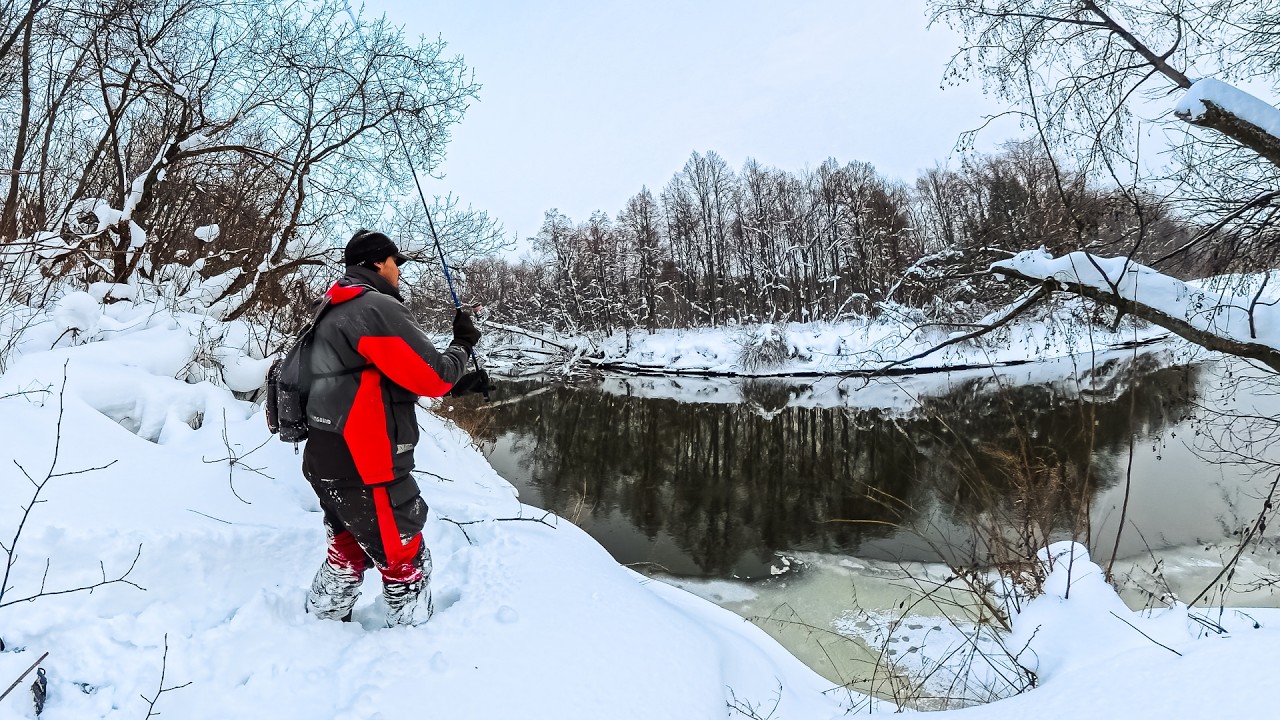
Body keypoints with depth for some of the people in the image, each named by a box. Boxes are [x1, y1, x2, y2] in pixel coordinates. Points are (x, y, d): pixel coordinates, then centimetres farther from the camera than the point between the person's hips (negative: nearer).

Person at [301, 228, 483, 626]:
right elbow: (433, 377, -17)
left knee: (348, 553, 25)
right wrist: (463, 343, 1)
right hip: (365, 469, -10)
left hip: (327, 462, 10)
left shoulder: (334, 314, 16)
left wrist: (457, 382, 15)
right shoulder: (378, 308, -16)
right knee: (408, 564, 5)